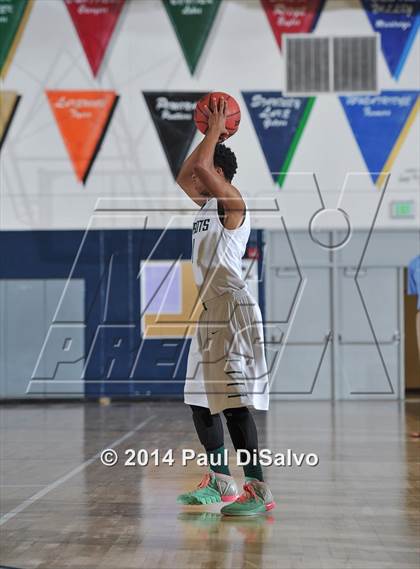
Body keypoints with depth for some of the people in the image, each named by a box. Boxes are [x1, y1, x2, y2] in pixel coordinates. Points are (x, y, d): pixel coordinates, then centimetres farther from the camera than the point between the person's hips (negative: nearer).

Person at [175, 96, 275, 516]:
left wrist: (216, 132, -4)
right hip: (210, 309, 10)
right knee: (200, 398, 13)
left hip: (232, 307, -10)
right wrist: (211, 136, 27)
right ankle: (220, 483, 22)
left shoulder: (231, 200, -8)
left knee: (235, 402, -12)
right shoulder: (207, 204, 19)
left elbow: (201, 165, -20)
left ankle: (258, 492, -11)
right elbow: (183, 176, 33)